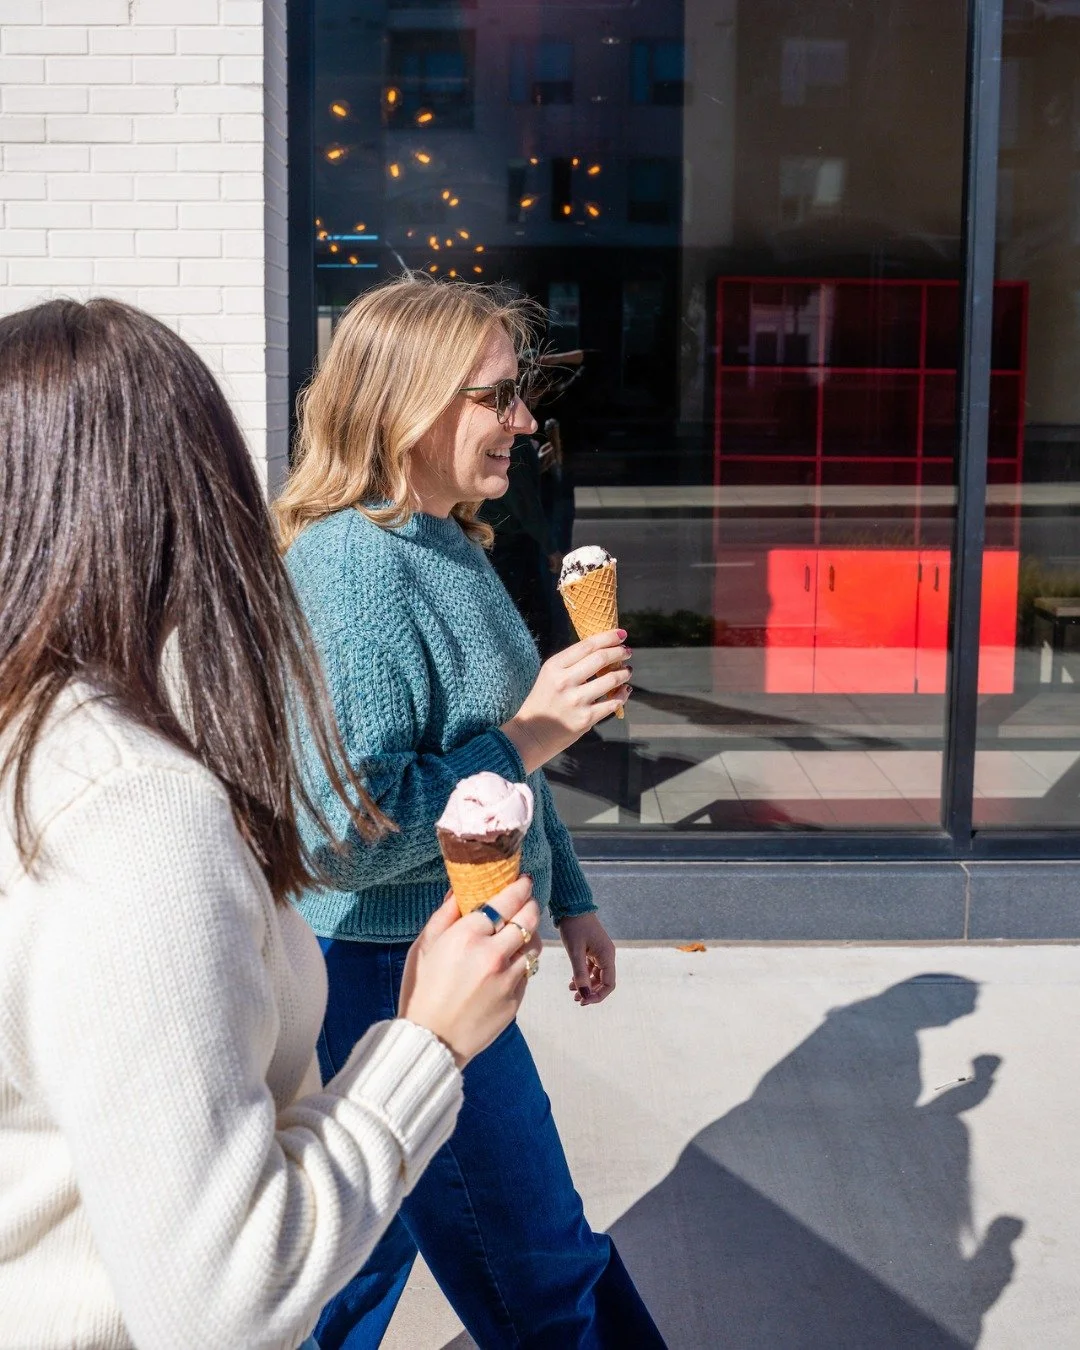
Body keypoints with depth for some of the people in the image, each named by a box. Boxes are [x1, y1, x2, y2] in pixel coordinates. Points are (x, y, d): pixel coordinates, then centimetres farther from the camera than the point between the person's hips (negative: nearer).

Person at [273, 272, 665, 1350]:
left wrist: (570, 902, 22)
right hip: (399, 978, -9)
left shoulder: (449, 545, 9)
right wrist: (530, 736, -23)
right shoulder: (353, 566, -22)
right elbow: (347, 830, -28)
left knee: (373, 1247, 23)